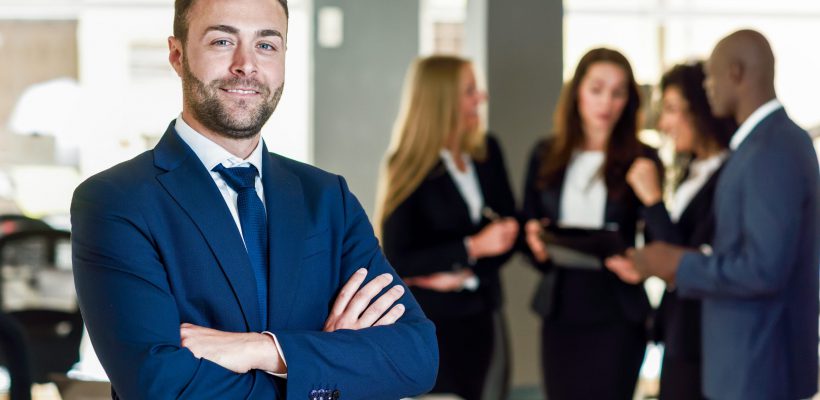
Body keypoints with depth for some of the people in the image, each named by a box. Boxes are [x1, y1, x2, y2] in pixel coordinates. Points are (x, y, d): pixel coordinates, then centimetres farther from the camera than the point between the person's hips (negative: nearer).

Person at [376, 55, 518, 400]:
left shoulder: (487, 151, 3)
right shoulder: (408, 167, -11)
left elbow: (508, 228, 6)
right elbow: (397, 260, -15)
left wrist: (465, 274, -10)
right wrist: (473, 247, -21)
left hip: (480, 314, 5)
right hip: (428, 320, -5)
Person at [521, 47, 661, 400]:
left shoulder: (642, 159, -3)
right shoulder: (546, 155, 8)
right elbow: (528, 228, 12)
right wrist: (535, 242, -10)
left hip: (617, 314, -3)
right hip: (560, 309, 3)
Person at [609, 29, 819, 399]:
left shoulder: (771, 152, -21)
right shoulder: (779, 140, 11)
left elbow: (765, 268, -26)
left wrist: (681, 266, -15)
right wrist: (692, 263, 9)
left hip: (757, 362, -10)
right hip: (751, 354, 10)